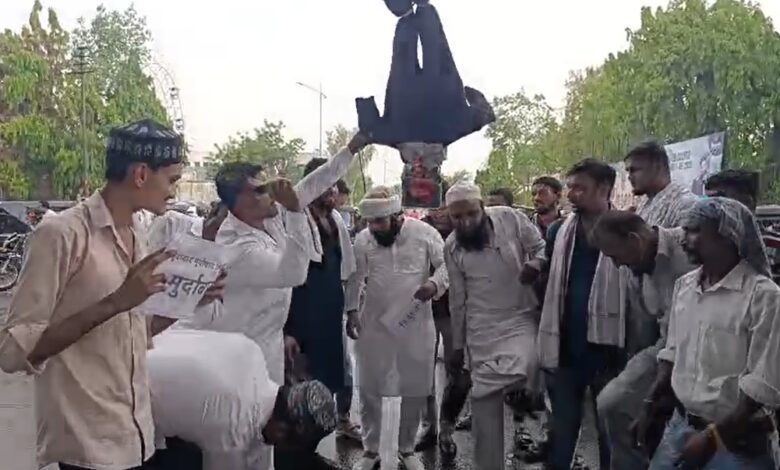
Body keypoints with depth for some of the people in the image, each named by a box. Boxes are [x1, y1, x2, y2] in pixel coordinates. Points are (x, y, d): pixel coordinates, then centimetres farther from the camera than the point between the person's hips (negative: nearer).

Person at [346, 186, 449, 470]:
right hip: (373, 323, 1)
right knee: (369, 389, 8)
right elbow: (355, 278, 5)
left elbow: (446, 263, -4)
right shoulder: (362, 239, -3)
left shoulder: (424, 233, -9)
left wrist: (435, 284, -23)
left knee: (415, 389, 9)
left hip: (416, 323, -1)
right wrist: (351, 312, -2)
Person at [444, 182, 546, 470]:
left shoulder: (510, 218, -7)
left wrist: (535, 264, -22)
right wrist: (457, 345, 10)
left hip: (520, 319, -1)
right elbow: (458, 299, 7)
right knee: (484, 402, 3)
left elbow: (541, 247, 2)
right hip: (481, 329, 2)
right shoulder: (451, 247, 1)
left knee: (523, 369, -29)